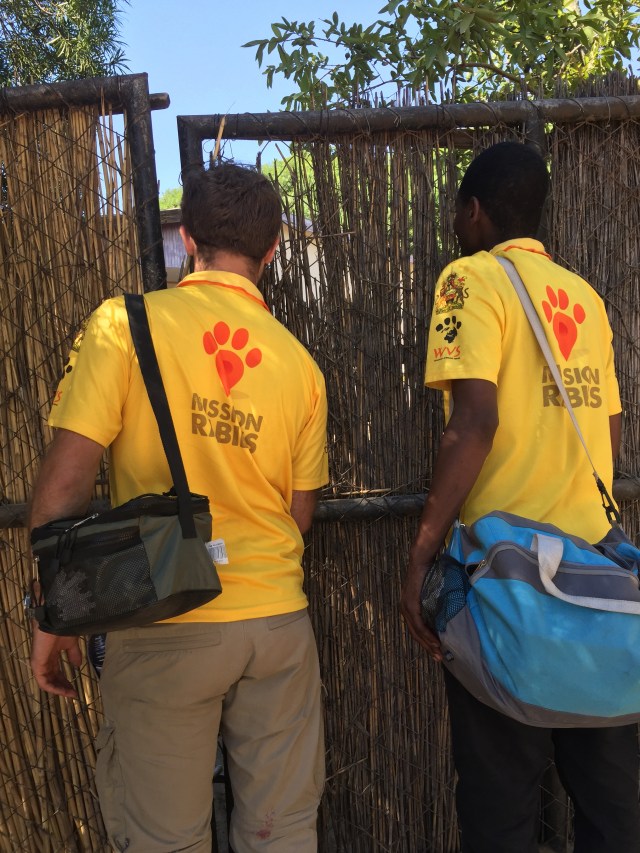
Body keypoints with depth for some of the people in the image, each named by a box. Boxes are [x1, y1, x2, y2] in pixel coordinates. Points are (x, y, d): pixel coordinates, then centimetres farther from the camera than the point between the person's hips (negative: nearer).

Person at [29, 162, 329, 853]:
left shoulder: (124, 324, -8)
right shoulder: (299, 362, 1)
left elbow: (64, 482, -11)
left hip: (163, 627, -2)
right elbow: (299, 514, 7)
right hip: (278, 621, 3)